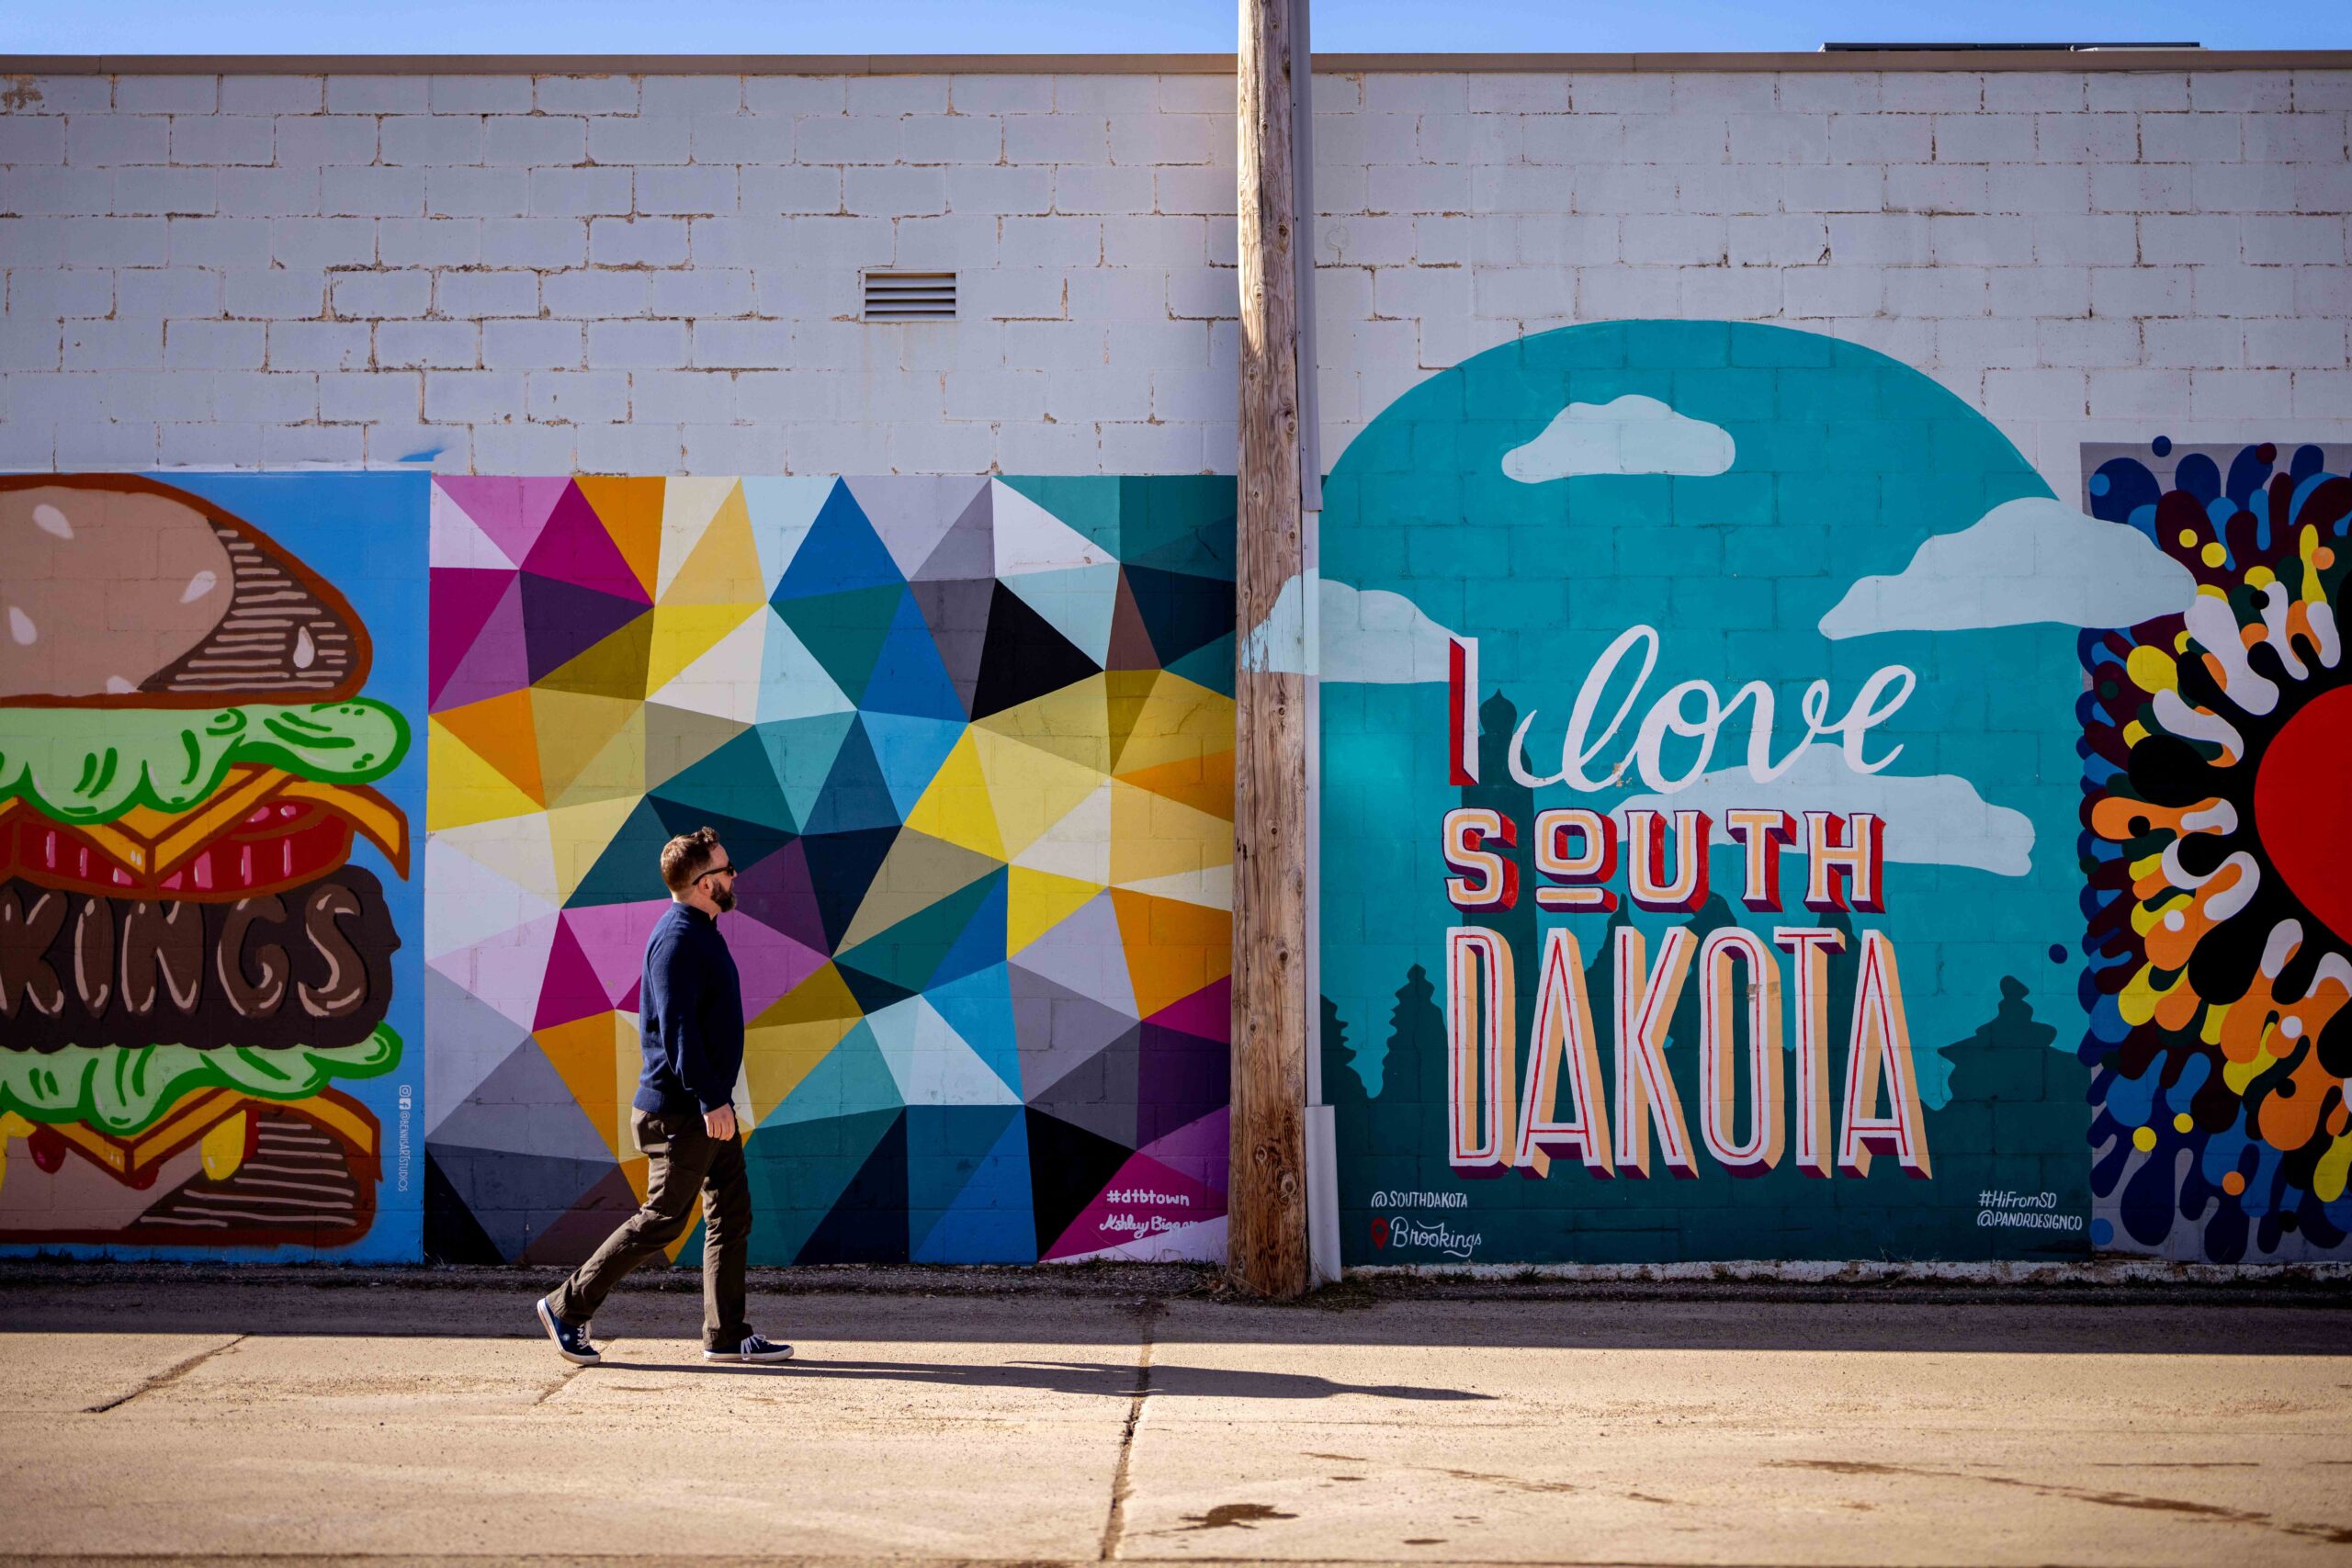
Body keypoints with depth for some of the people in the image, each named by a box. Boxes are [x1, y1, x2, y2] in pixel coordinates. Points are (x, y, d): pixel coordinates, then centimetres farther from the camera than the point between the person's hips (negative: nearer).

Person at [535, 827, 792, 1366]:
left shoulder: (701, 932, 15)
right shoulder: (677, 939, -17)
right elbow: (676, 1028, -24)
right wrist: (710, 1100, -27)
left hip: (709, 1107, 10)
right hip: (681, 1112, -10)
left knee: (732, 1215, 8)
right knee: (663, 1219, -4)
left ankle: (727, 1335, 12)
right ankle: (568, 1307, 6)